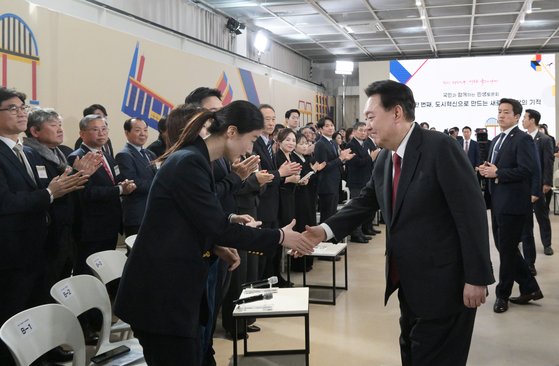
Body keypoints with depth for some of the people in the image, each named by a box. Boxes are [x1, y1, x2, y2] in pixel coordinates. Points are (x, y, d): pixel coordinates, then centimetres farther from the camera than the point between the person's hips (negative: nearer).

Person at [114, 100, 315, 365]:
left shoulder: (195, 159, 11)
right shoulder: (189, 162, -19)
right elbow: (216, 226, -20)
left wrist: (216, 247, 3)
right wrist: (279, 237, -13)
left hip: (175, 286, 10)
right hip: (160, 291, -10)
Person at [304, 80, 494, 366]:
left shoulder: (439, 148, -19)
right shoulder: (384, 159, 5)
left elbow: (472, 213, -20)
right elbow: (364, 203, 10)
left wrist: (476, 278, -20)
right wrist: (325, 230, -6)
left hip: (444, 285, -8)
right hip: (409, 285, 8)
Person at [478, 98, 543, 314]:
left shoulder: (523, 139, -11)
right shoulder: (496, 140, 16)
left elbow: (527, 171, -21)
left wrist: (497, 173, -21)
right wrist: (486, 170, 0)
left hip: (512, 204, -9)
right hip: (497, 203, 9)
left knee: (507, 250, 1)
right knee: (504, 247, 13)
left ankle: (502, 294, 15)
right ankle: (529, 288, 24)